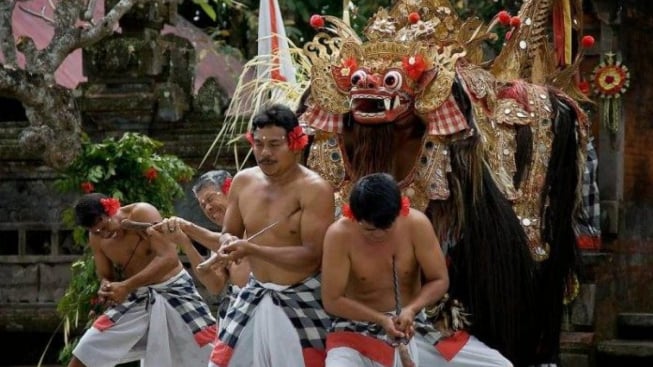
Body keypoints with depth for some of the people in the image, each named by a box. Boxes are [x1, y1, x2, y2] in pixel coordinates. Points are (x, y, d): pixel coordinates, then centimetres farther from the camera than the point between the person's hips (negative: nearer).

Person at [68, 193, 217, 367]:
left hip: (173, 291, -4)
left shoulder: (142, 213, -23)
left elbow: (170, 258, -30)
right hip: (135, 298, 4)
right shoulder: (96, 238, -7)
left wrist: (127, 286, -35)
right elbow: (105, 276, 7)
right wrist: (106, 288, -20)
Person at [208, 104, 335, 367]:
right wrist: (228, 244, -13)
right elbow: (229, 233, 14)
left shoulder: (314, 189, -18)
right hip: (255, 295, 6)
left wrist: (253, 249, -32)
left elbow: (312, 255, -24)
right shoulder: (243, 182, 1)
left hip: (302, 300, -6)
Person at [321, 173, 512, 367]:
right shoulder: (340, 234, -19)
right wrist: (381, 319, -23)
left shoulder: (416, 224, -13)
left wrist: (411, 310, -22)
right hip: (359, 331, -3)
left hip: (412, 326, 3)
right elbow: (332, 301, -14)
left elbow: (440, 280, -4)